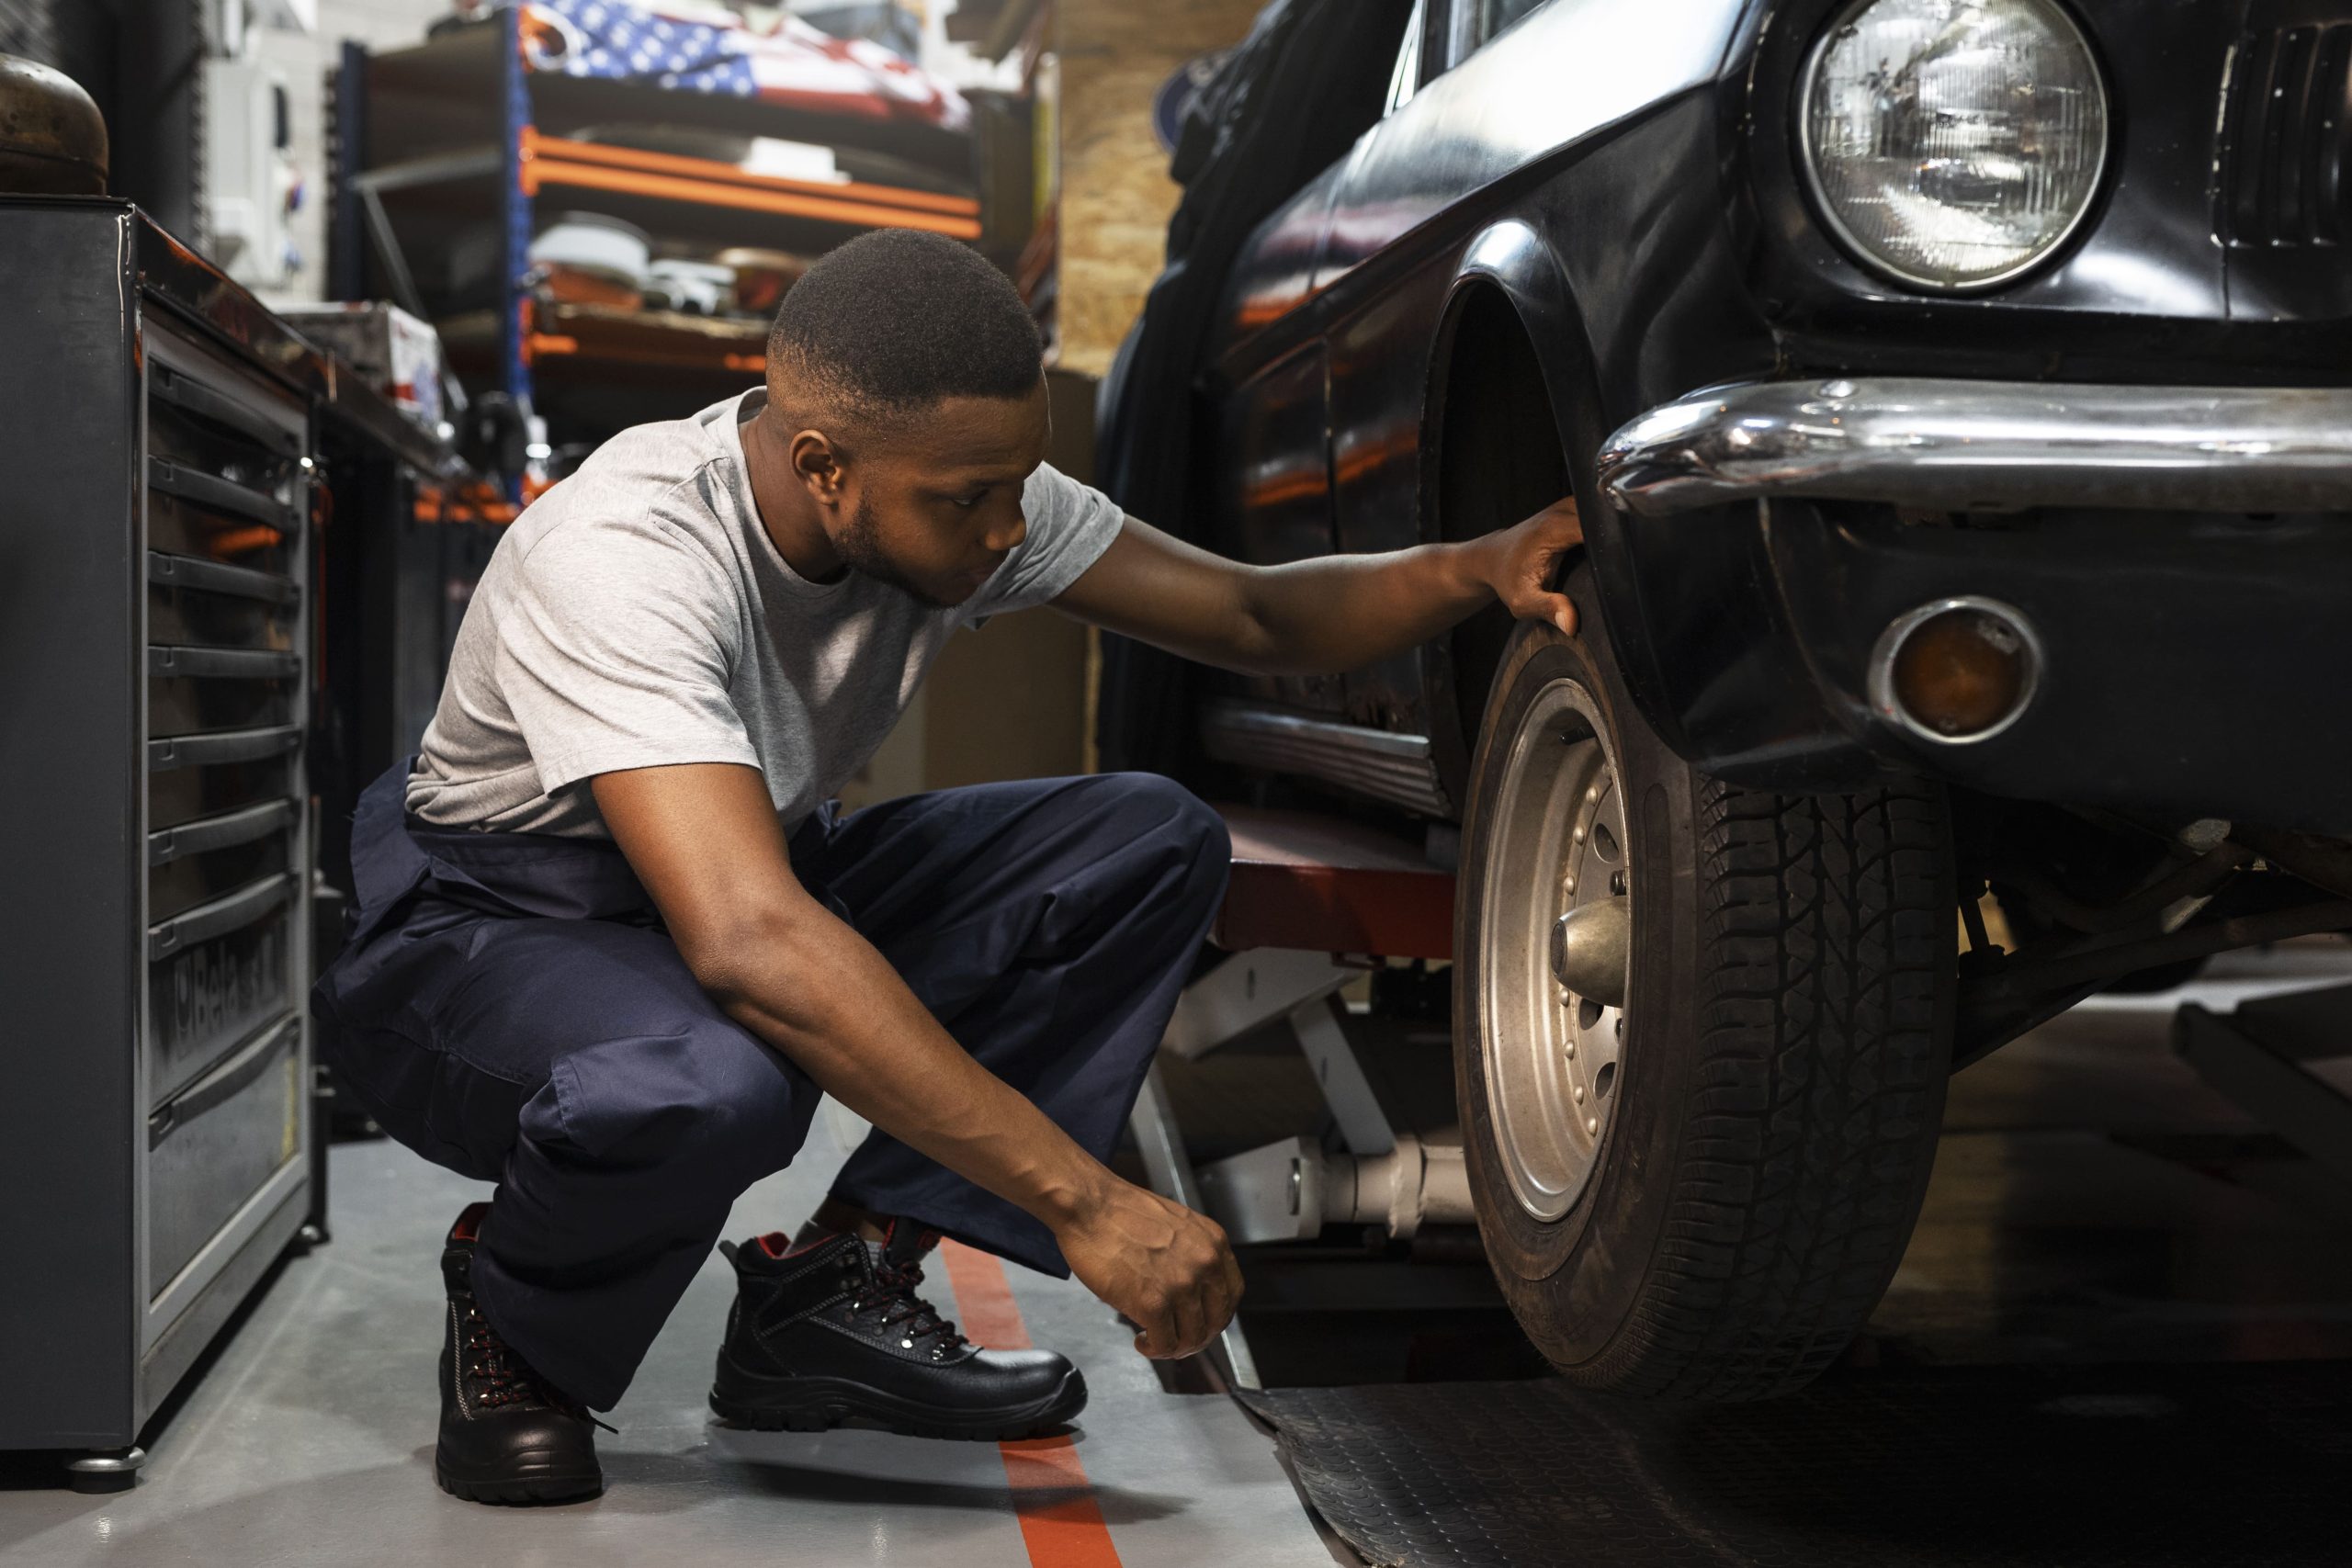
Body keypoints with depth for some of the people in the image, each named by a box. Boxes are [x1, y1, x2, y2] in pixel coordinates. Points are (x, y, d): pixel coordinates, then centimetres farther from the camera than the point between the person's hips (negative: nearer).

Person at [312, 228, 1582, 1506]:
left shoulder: (960, 490, -12)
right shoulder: (619, 558, -34)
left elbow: (1254, 617, -2)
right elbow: (750, 946, -45)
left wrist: (1470, 571, -23)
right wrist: (1084, 1200, -46)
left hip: (759, 882, 7)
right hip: (494, 928, -7)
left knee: (1152, 842, -11)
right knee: (711, 1083, -42)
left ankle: (834, 1287, -10)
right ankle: (512, 1324, -6)